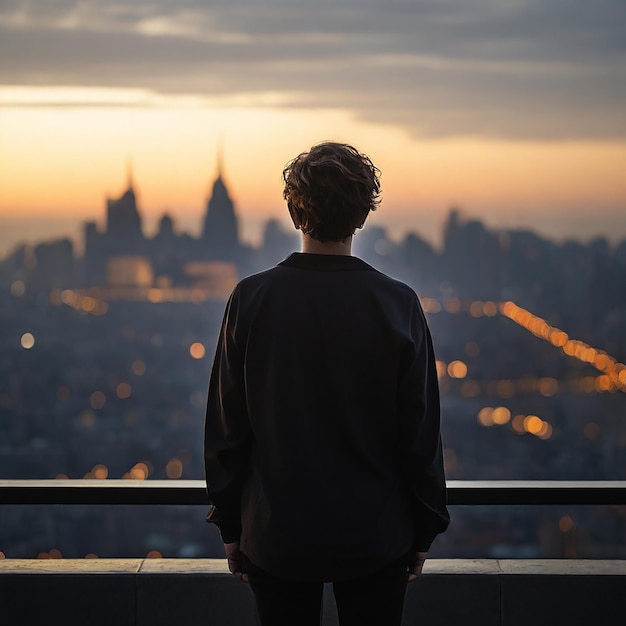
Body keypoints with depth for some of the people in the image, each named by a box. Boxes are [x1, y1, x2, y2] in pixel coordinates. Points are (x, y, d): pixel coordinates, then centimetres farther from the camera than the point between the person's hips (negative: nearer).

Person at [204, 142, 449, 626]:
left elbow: (226, 428, -3)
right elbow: (421, 434, -6)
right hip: (375, 536, 0)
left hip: (276, 538, 1)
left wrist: (230, 526, 8)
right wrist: (424, 531, 7)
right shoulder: (398, 305, -11)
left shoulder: (251, 300, -9)